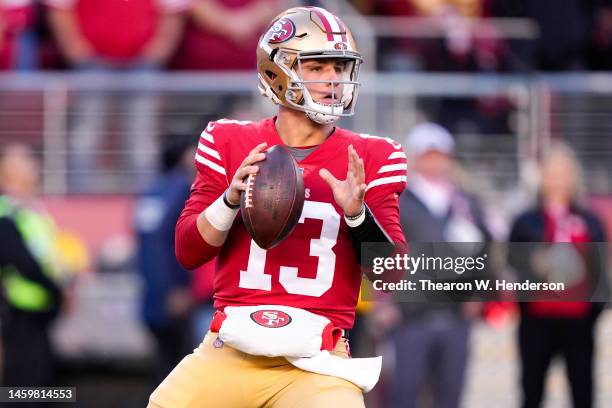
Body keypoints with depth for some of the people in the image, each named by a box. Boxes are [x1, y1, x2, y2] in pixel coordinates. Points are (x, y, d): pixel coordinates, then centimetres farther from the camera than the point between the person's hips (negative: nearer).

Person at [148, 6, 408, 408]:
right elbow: (188, 252, 4)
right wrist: (232, 197, -14)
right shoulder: (231, 143, 7)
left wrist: (356, 212, -16)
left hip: (317, 363, -1)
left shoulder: (368, 159, 6)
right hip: (231, 351, 1)